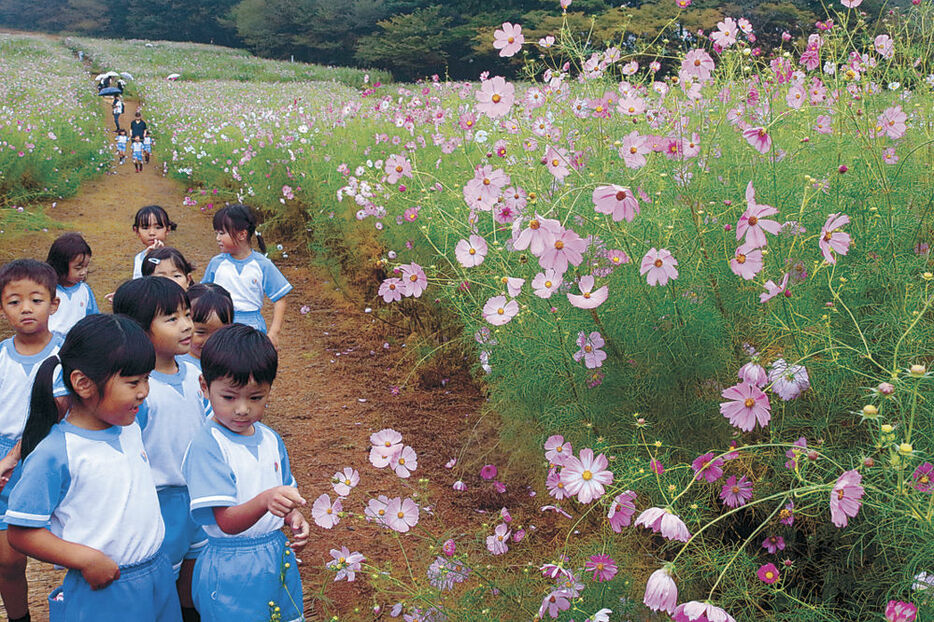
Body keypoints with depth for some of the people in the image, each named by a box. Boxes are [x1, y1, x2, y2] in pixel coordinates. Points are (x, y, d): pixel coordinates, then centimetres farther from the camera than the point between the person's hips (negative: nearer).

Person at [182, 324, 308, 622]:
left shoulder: (270, 439, 4)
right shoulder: (207, 446, -18)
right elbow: (227, 522, -23)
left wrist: (294, 518, -4)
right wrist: (265, 501, -40)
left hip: (277, 559, 6)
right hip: (231, 570, -6)